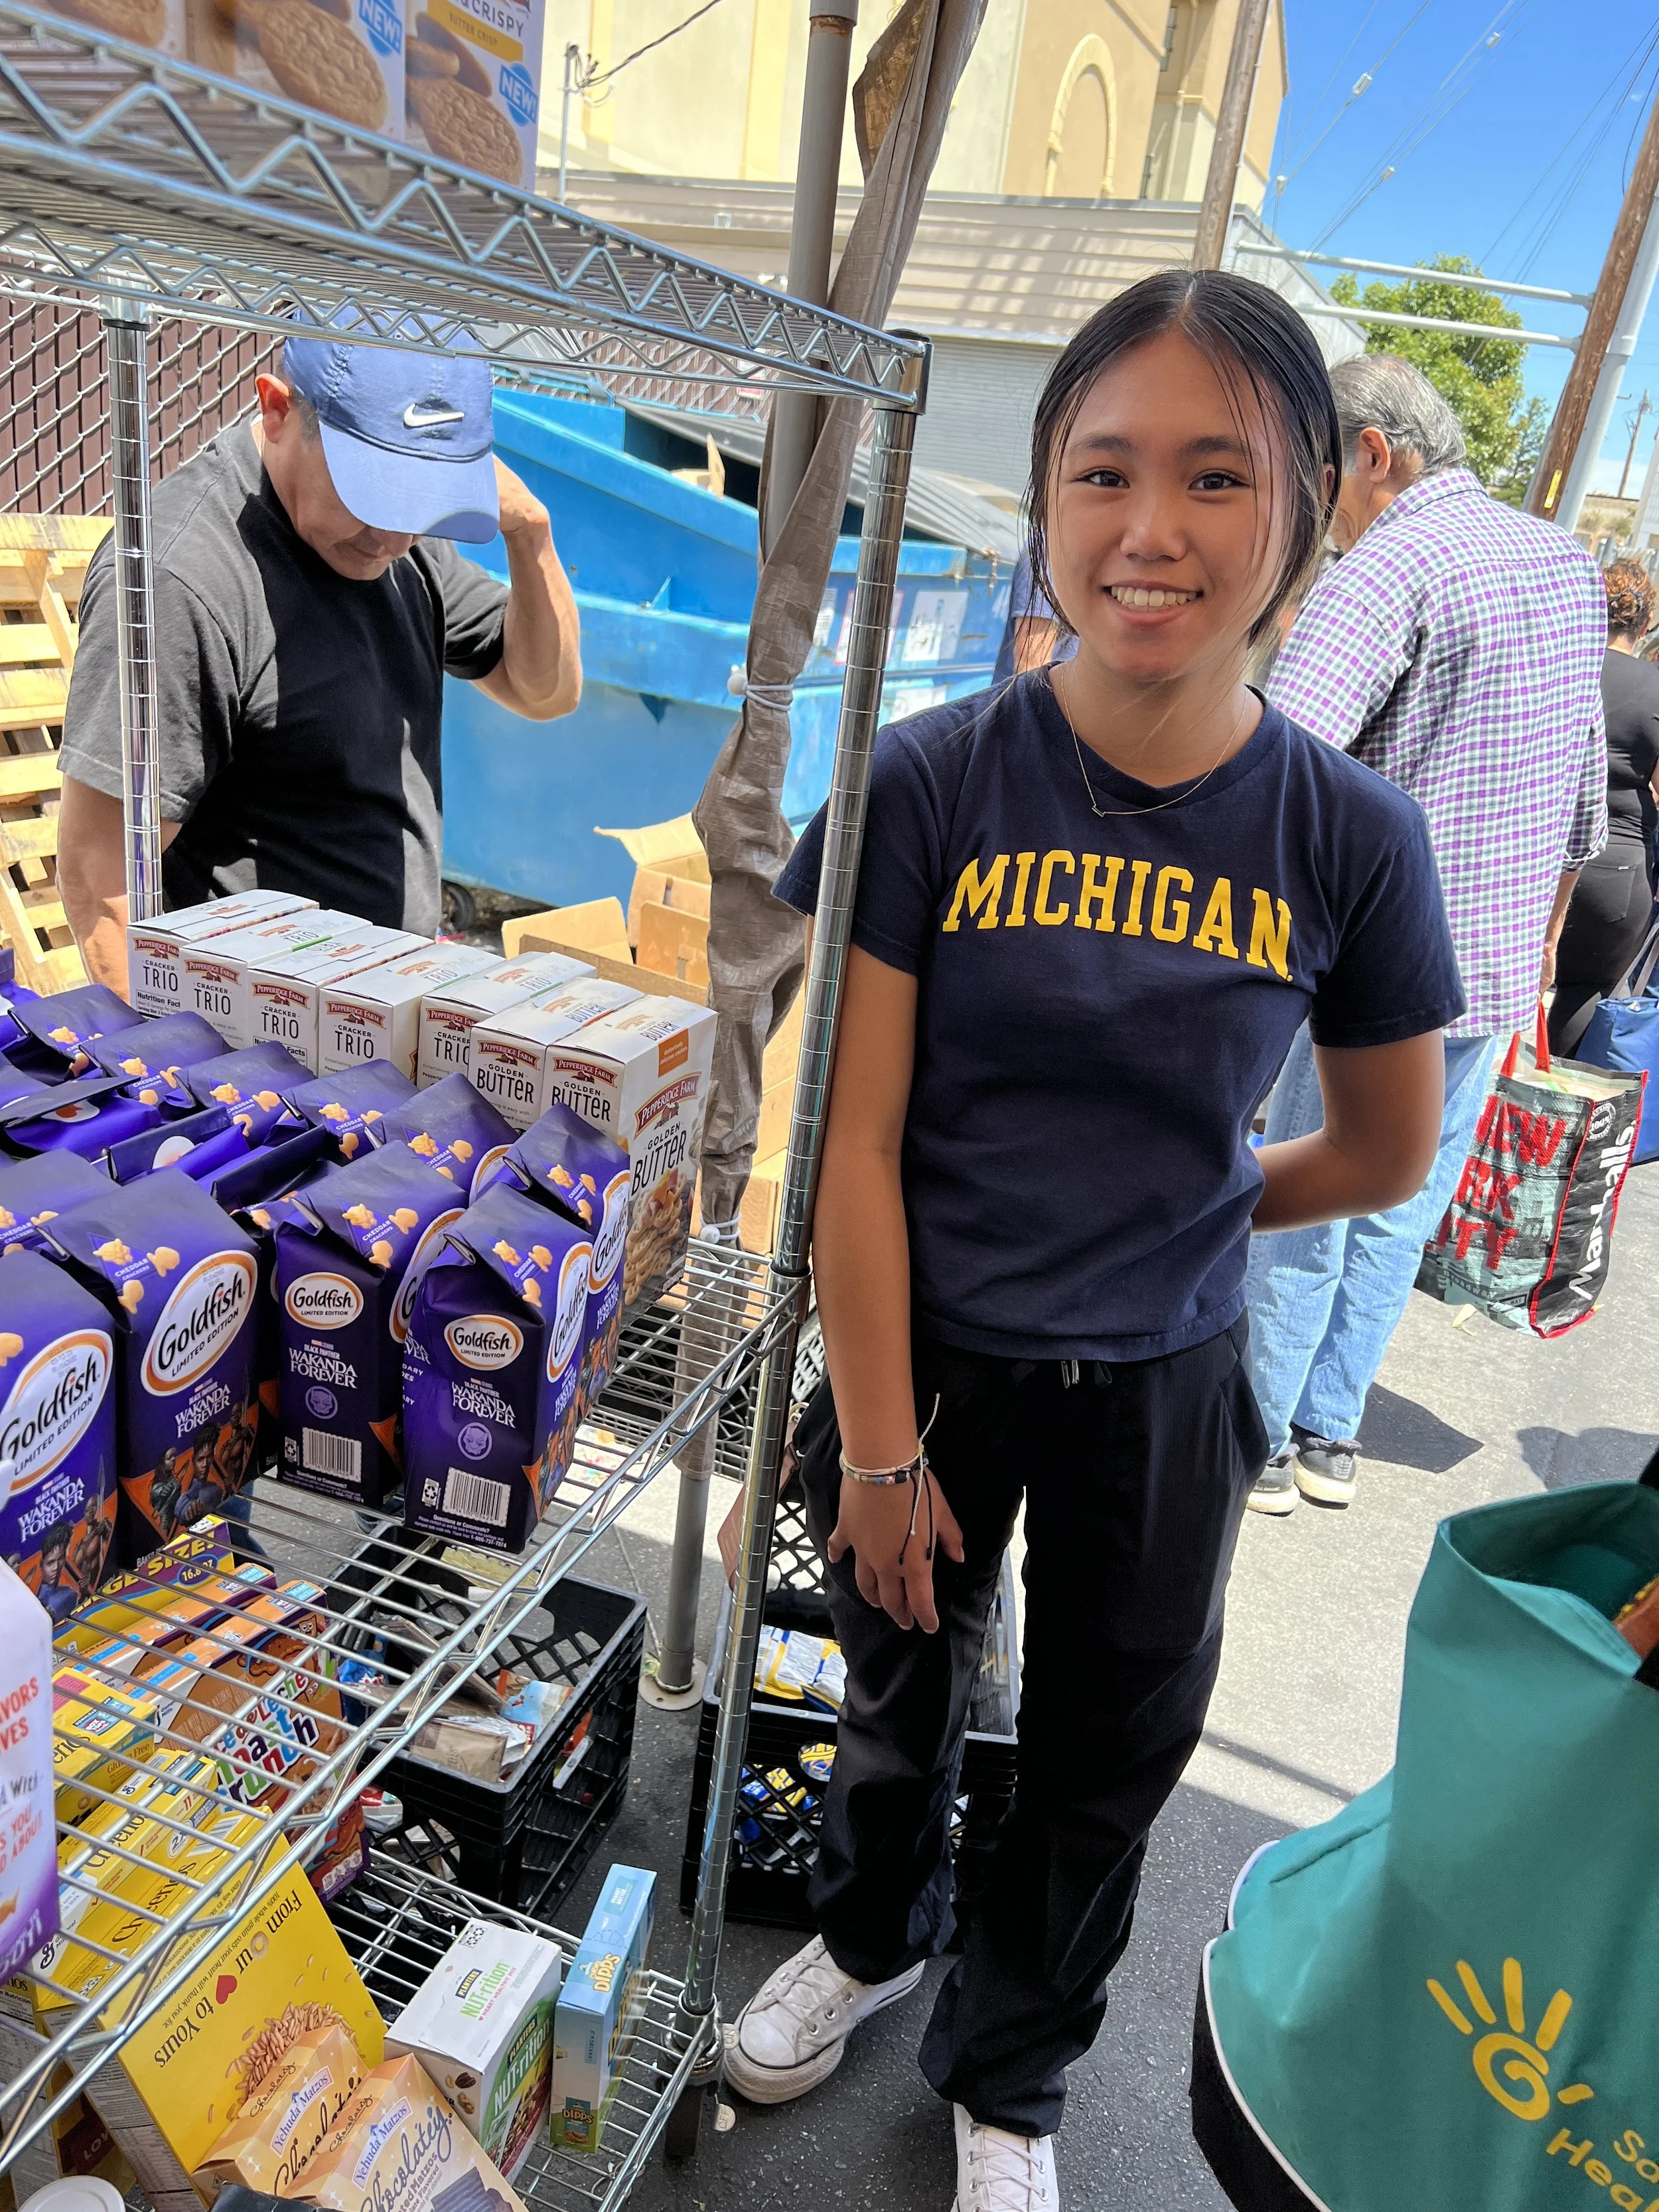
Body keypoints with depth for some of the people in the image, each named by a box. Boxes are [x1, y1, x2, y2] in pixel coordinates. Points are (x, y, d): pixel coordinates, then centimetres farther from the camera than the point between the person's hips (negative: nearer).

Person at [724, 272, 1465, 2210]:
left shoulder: (1348, 836, -12)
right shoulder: (929, 783, -16)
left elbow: (1383, 1156, 2)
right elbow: (857, 1140, -14)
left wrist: (1160, 1220, 4)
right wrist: (878, 1449, -11)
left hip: (1160, 1393, 1)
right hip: (928, 1361, -1)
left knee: (1104, 1762, 20)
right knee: (900, 1695, 24)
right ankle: (872, 1934, 58)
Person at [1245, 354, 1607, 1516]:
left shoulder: (1386, 571, -15)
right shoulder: (1569, 562, 11)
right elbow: (1584, 790, 19)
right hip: (1498, 974, 8)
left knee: (1303, 1212, 7)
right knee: (1400, 1214, 16)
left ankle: (1257, 1444, 21)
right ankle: (1332, 1435, 29)